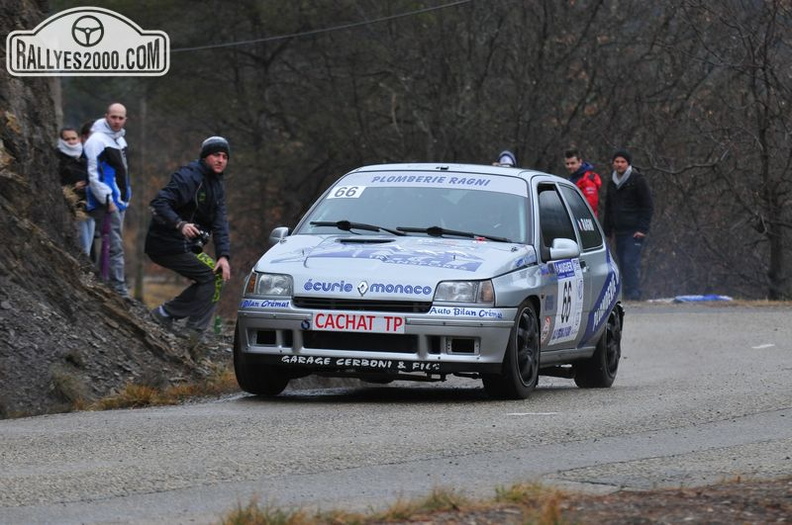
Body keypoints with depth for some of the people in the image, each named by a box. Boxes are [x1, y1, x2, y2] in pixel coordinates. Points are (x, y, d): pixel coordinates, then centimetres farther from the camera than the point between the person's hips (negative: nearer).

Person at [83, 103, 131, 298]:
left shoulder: (120, 140, 16)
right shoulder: (97, 141, -13)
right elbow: (93, 174, -18)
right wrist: (107, 199, -19)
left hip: (119, 201, 9)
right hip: (106, 203, -9)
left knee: (112, 245, 12)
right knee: (115, 245, -12)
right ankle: (119, 289, -13)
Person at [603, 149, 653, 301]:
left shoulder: (637, 180, -4)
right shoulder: (612, 182, 15)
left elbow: (647, 206, -5)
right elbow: (608, 208, 23)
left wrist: (642, 229, -12)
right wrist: (608, 230, 16)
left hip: (634, 231, -7)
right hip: (619, 231, 7)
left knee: (631, 261, -16)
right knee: (622, 263, 4)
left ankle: (634, 293, -18)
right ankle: (627, 294, 7)